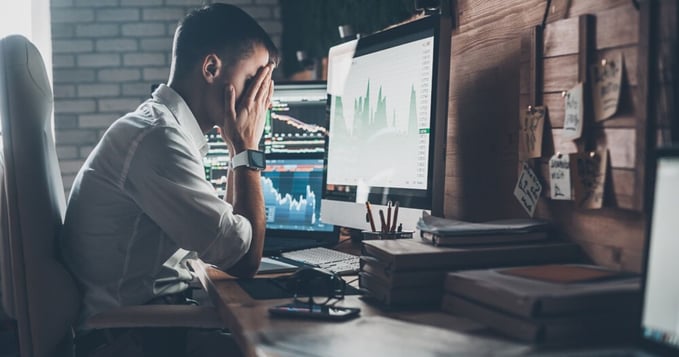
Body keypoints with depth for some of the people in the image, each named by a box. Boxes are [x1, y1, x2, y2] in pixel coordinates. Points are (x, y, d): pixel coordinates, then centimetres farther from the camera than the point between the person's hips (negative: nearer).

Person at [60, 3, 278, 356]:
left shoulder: (162, 126, 8)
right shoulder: (157, 138, -23)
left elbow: (226, 230, 11)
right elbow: (245, 259, -19)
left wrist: (240, 148, 4)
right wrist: (246, 149, -11)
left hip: (149, 310, 9)